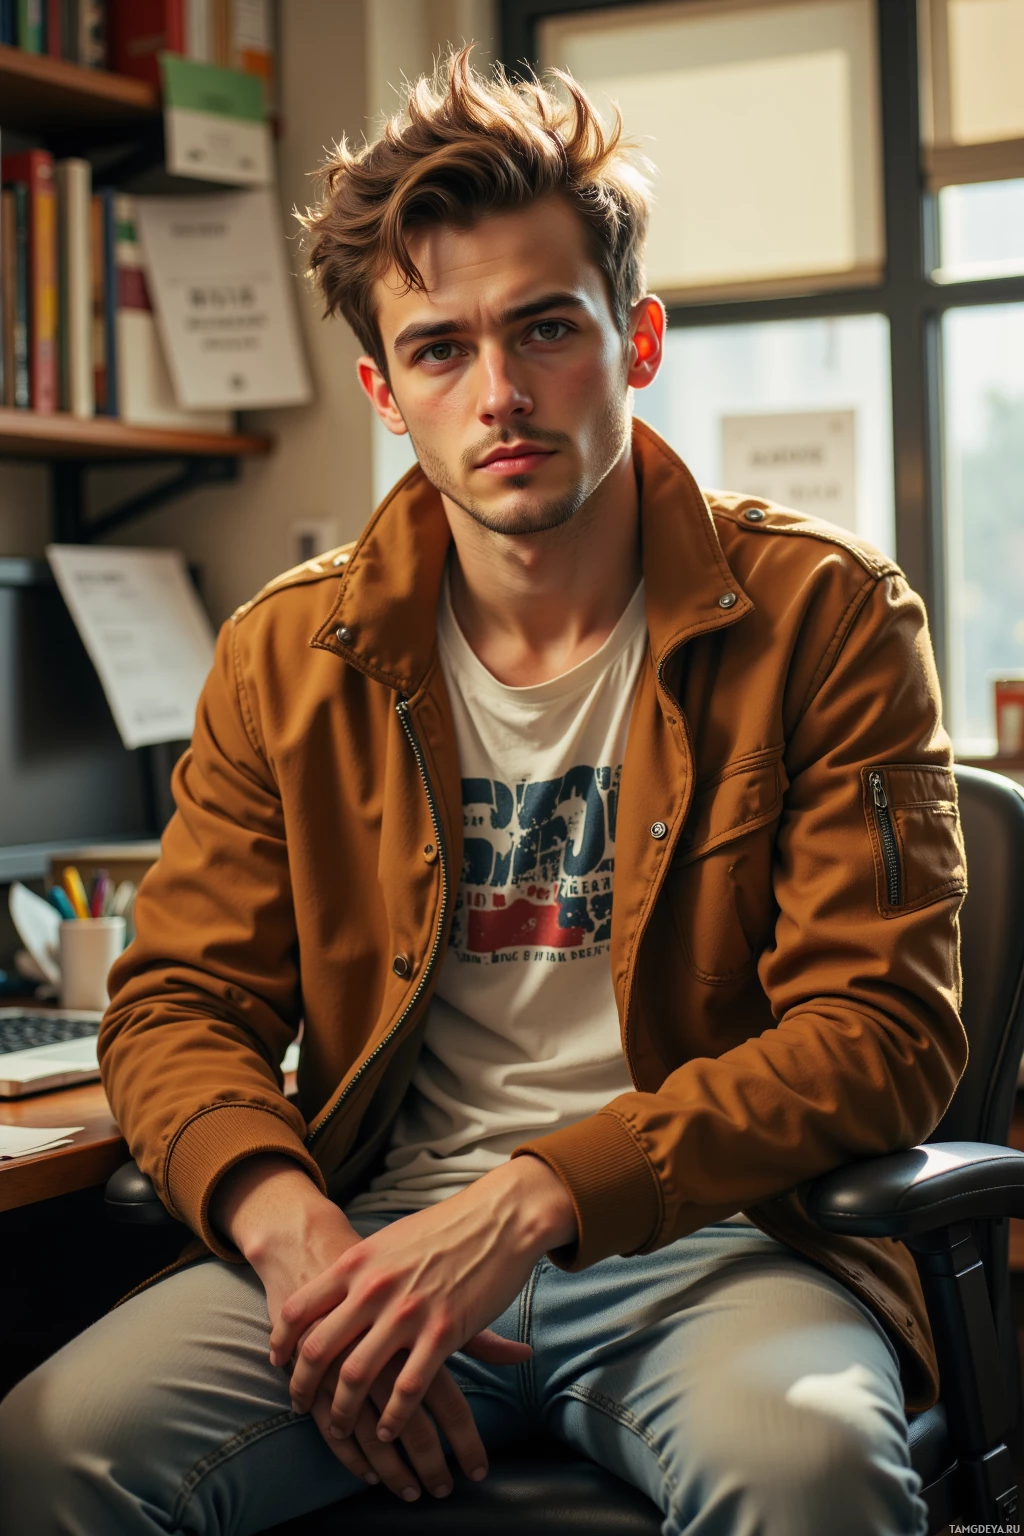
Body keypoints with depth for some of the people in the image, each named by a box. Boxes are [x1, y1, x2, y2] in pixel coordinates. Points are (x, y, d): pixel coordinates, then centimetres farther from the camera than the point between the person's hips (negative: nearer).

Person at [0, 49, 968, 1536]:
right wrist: (289, 1227, -16)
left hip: (714, 1239, -2)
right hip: (380, 1230, 3)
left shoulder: (824, 616, -2)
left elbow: (882, 1029, -8)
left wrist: (534, 1199, -21)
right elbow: (178, 1006, 7)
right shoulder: (291, 657, 8)